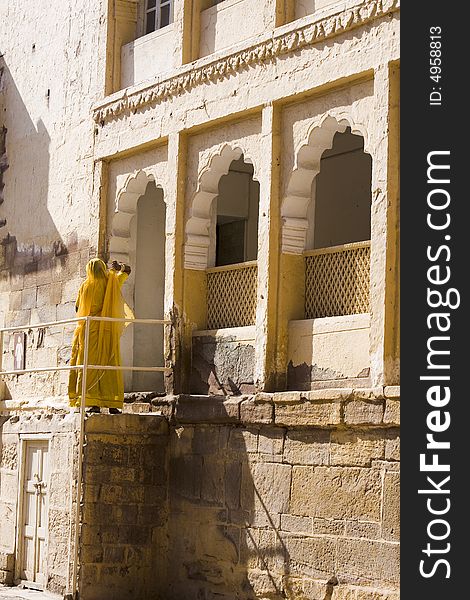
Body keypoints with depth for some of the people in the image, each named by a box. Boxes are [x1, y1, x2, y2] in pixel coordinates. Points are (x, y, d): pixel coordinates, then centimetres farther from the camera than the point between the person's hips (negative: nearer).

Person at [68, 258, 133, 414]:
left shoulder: (86, 285, 0)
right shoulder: (112, 283, 3)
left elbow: (77, 307, 13)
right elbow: (126, 270, 22)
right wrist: (117, 266, 43)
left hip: (89, 330, -1)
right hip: (109, 332, 1)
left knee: (90, 365, -2)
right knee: (110, 365, 5)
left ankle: (93, 403, -12)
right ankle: (112, 404, 0)